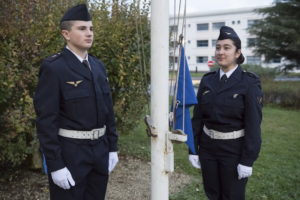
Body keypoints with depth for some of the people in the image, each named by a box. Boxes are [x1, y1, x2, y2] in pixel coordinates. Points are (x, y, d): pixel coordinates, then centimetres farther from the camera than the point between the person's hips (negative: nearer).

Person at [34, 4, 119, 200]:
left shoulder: (98, 66, 8)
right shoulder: (53, 68, -13)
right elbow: (46, 119, -15)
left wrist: (112, 147, 10)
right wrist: (55, 165, -17)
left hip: (100, 149, 6)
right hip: (70, 152, -6)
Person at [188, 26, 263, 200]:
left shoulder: (249, 83, -12)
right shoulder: (207, 80, 1)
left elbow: (253, 123, -12)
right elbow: (198, 116, 4)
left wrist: (248, 160, -14)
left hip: (234, 149, -4)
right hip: (208, 147, 4)